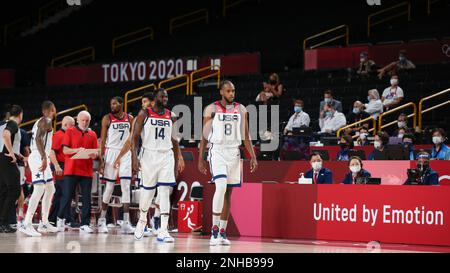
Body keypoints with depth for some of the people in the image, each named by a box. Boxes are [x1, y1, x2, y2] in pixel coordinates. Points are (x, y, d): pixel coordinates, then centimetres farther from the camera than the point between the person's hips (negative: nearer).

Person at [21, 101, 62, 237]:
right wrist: (44, 158, -32)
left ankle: (44, 223, 20)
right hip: (38, 158, -11)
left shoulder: (40, 122, 24)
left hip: (42, 158, 11)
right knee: (39, 189, -18)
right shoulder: (46, 121, -7)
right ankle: (27, 224, -25)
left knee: (50, 189, 17)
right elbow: (38, 139, -24)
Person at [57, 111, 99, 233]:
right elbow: (65, 150, -2)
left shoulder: (92, 134, 13)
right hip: (71, 169, -3)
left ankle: (85, 224, 0)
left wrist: (94, 154, -11)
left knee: (86, 199, -1)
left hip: (87, 171, 3)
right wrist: (77, 150, -20)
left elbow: (96, 152, 12)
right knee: (67, 196, -1)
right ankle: (60, 218, 21)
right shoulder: (70, 131, 4)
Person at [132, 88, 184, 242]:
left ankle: (163, 231, -13)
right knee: (147, 191, 7)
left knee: (165, 192, -9)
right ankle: (142, 220, 36)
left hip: (167, 156, 2)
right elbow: (135, 137, -3)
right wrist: (135, 158, -13)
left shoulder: (171, 116, 8)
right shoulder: (144, 114, -1)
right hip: (149, 155, -2)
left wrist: (177, 162, 12)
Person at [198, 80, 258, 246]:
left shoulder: (241, 110, 7)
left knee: (228, 192, 6)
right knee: (221, 186, -22)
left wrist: (253, 157, 1)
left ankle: (222, 232, 13)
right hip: (217, 151, -4)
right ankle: (214, 229, -15)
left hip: (234, 153, 4)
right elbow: (204, 136, 2)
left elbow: (245, 136, 9)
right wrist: (200, 159, -2)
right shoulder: (211, 109, -1)